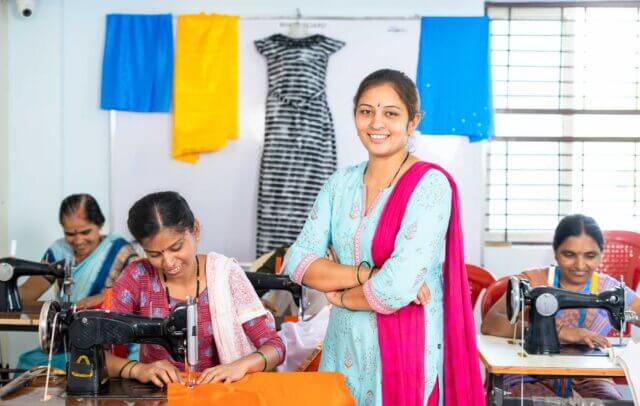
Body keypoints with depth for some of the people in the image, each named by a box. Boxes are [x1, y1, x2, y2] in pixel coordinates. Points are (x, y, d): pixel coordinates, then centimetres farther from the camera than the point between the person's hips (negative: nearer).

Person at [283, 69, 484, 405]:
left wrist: (340, 294, -5)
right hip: (345, 347, 5)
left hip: (406, 348, -5)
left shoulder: (430, 185, -14)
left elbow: (398, 288, -23)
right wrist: (366, 274, -18)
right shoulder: (341, 182, 4)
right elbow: (297, 261, -4)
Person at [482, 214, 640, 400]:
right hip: (532, 378, -2)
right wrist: (559, 331, -30)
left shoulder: (610, 290, 3)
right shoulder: (532, 283, -5)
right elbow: (489, 324, -20)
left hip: (588, 380, 3)